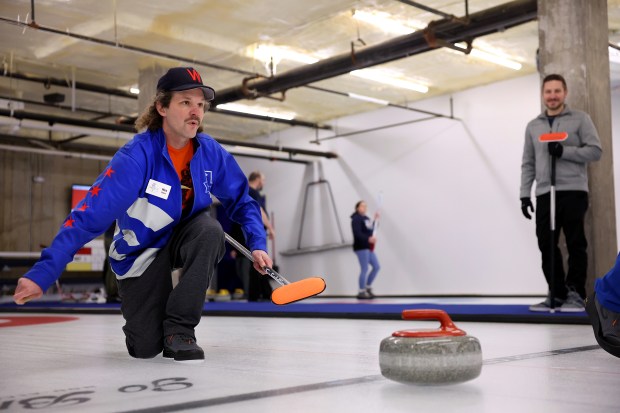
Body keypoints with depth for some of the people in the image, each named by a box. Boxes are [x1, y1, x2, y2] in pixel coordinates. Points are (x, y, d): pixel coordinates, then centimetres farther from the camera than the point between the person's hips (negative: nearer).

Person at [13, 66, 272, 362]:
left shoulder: (210, 152, -14)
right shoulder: (138, 155, -28)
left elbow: (241, 201, -1)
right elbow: (90, 215, -32)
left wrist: (257, 244, -18)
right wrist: (42, 273, -38)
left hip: (183, 237, 4)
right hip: (140, 252, -3)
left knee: (210, 229, -32)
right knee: (146, 348, -10)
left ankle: (179, 329, -16)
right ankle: (138, 309, 30)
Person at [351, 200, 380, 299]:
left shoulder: (366, 218, 17)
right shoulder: (356, 219, -11)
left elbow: (371, 230, 17)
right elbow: (357, 234, -23)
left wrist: (375, 220, 9)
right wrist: (368, 239, -34)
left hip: (368, 247, 9)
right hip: (361, 247, -9)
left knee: (376, 267, 10)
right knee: (364, 269, -7)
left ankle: (368, 287, 20)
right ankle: (361, 292, 3)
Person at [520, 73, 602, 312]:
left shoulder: (580, 119, 5)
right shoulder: (533, 126, 16)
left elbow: (595, 151, -3)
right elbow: (528, 164, 15)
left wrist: (564, 151, -15)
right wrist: (525, 194, 7)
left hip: (573, 192, -4)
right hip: (545, 194, 4)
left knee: (575, 245, -3)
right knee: (547, 245, 2)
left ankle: (575, 295, 4)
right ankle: (557, 294, 12)